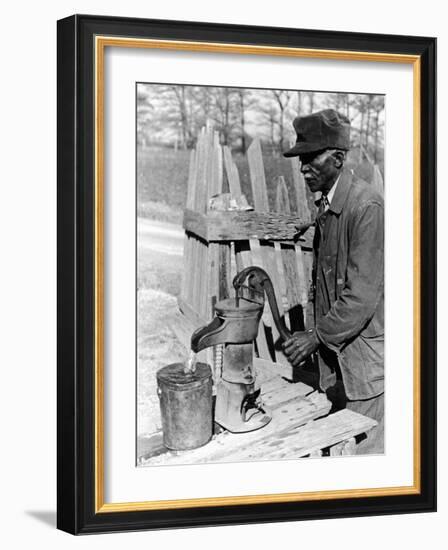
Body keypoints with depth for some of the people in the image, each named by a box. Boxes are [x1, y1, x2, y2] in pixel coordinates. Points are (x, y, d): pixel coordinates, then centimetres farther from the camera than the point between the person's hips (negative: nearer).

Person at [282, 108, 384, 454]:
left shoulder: (367, 207, -20)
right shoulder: (326, 206, 9)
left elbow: (362, 295, -22)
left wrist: (318, 336, -17)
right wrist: (319, 336, 13)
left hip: (367, 352, -8)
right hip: (336, 348, 8)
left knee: (367, 449, -1)